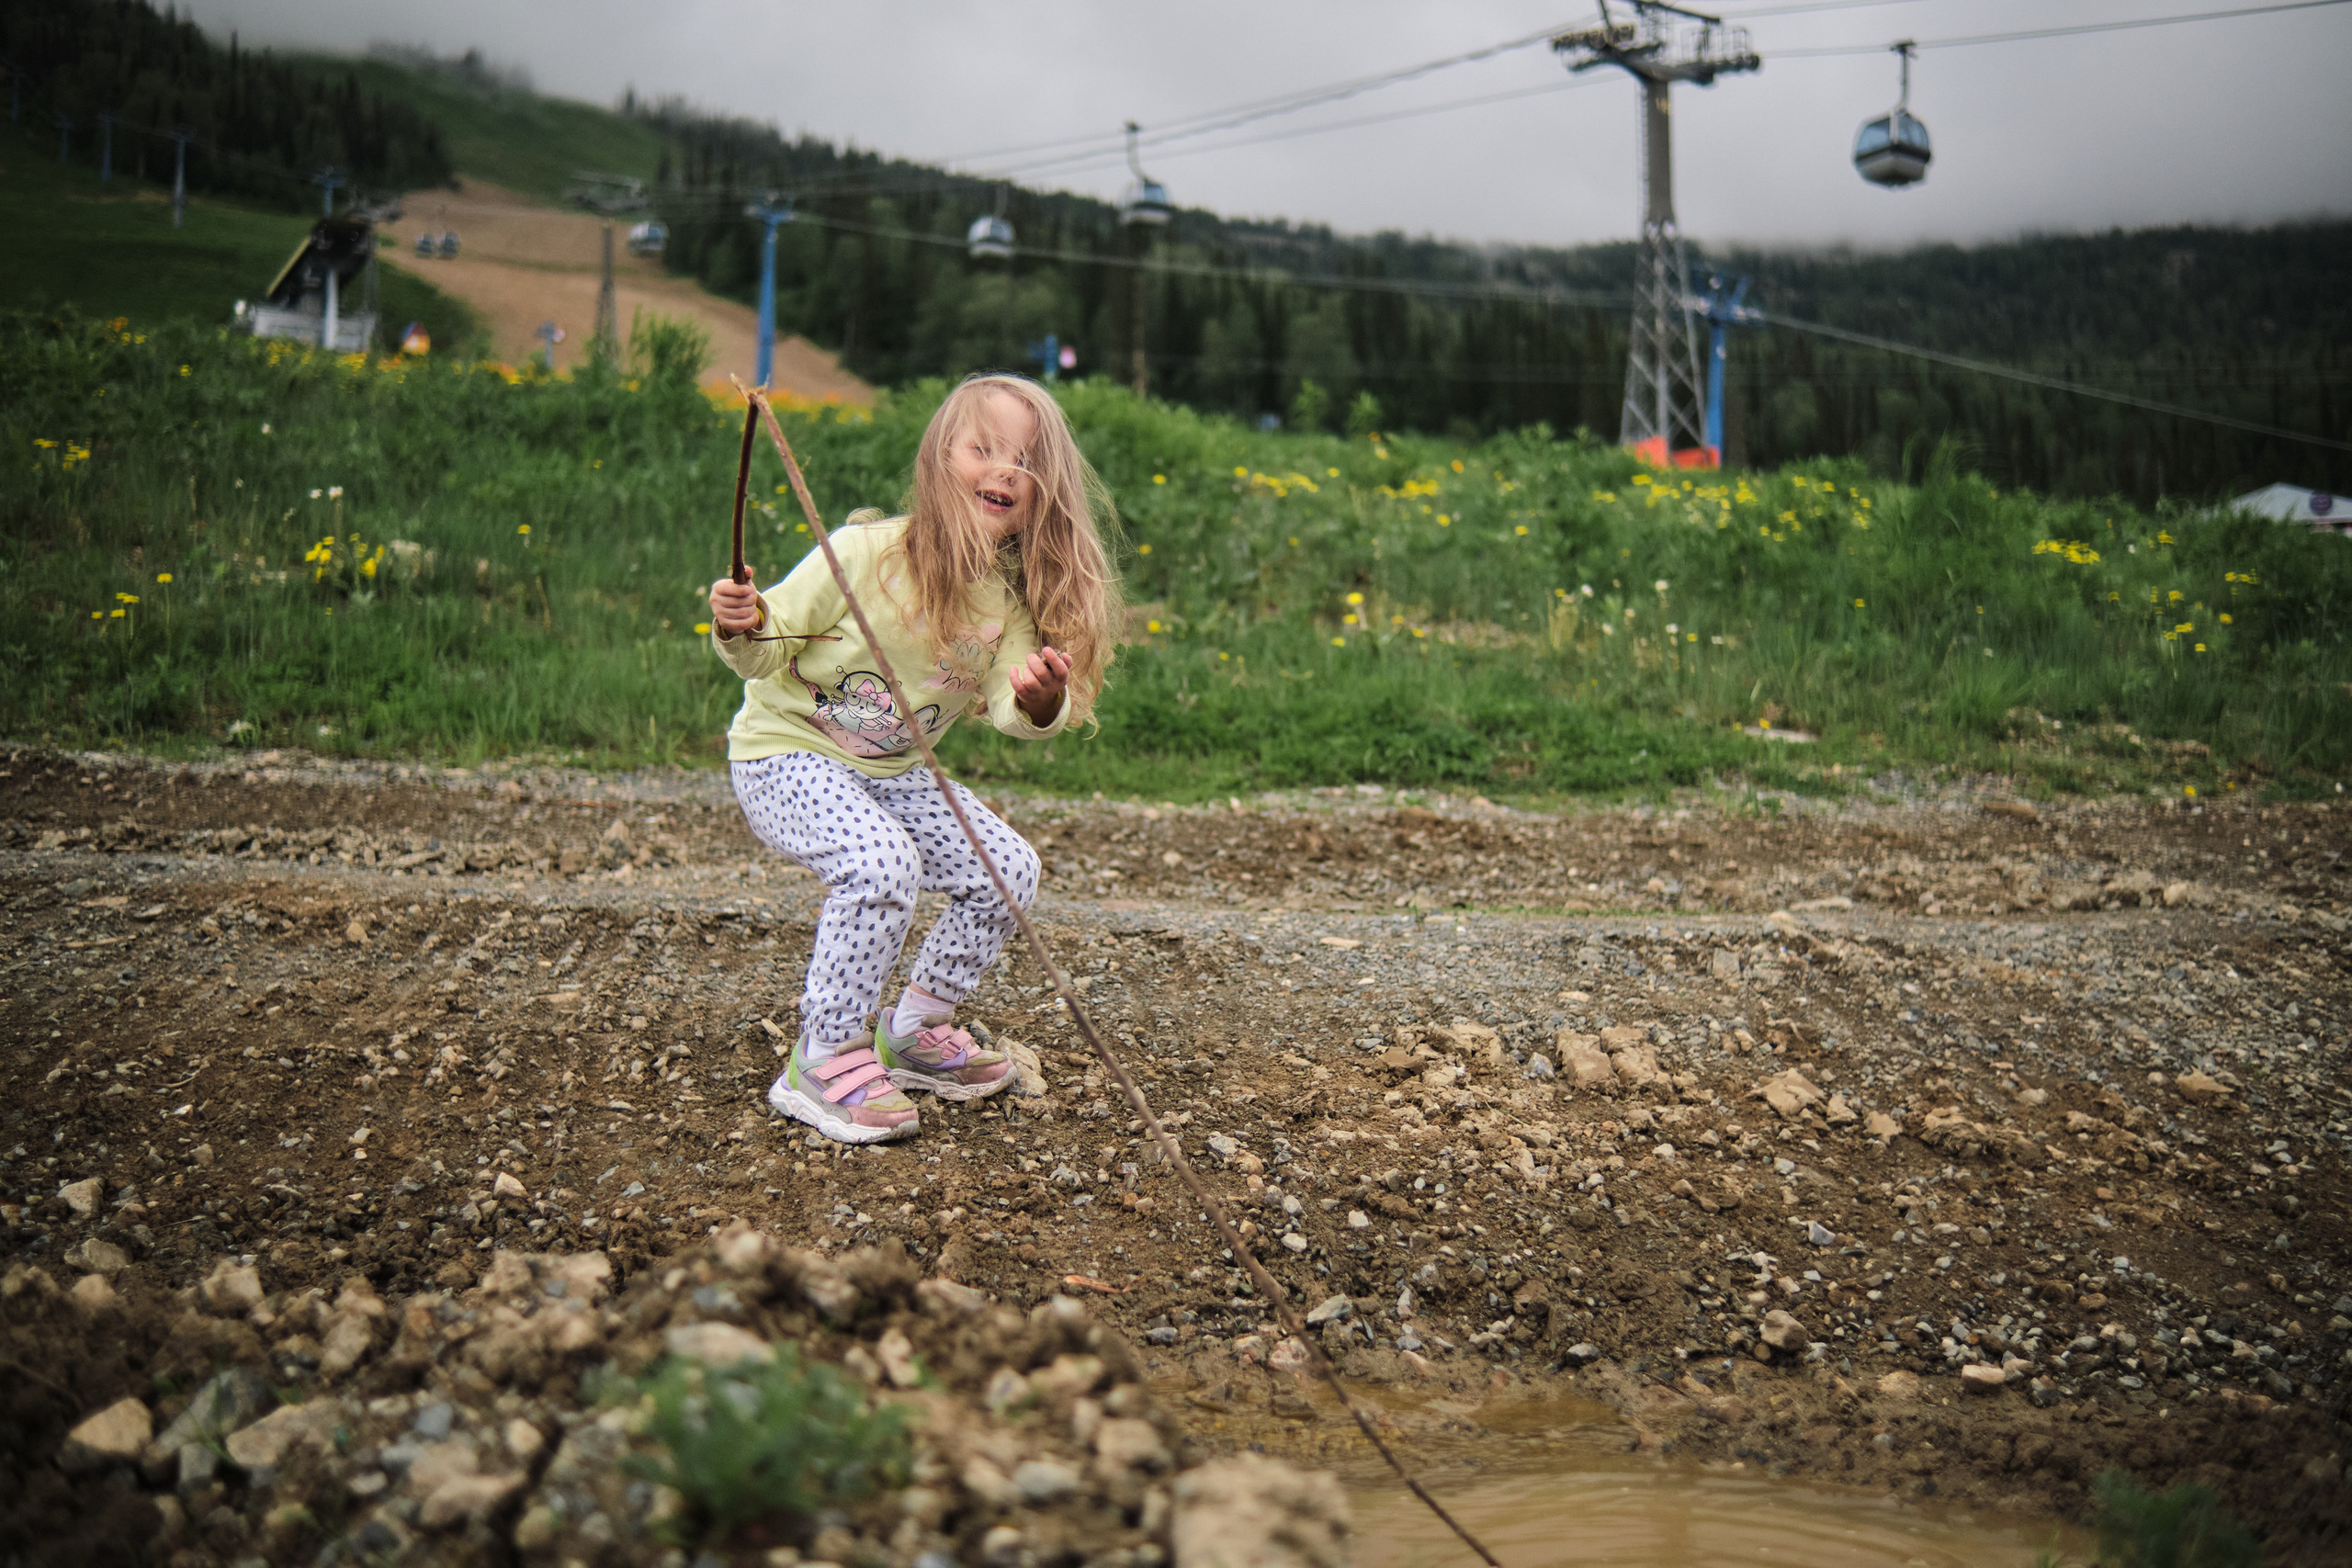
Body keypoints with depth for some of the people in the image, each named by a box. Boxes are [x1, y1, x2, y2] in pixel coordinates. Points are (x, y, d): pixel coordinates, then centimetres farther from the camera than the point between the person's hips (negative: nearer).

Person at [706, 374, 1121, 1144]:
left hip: (890, 771, 7)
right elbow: (769, 649, -14)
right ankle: (824, 1060, -15)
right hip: (785, 755, -7)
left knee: (1009, 868, 0)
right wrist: (740, 629, -37)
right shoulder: (866, 552, -21)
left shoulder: (1016, 598, -5)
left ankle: (914, 1029, 20)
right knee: (882, 862, -31)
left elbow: (1012, 710, -11)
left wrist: (1040, 700, -34)